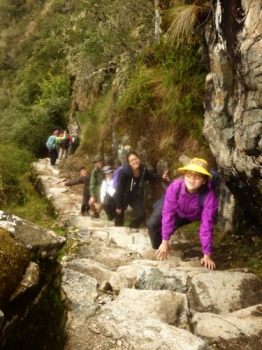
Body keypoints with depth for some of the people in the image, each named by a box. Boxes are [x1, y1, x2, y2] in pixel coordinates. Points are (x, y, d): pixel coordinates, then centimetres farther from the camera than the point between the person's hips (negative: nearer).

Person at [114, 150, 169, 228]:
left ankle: (131, 229, 22)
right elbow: (119, 189, -24)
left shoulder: (143, 169, -15)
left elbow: (150, 176, 11)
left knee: (142, 214, -4)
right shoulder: (124, 172, -31)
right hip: (123, 196, -4)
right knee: (119, 215, 7)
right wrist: (118, 206, -18)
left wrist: (161, 176, -6)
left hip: (136, 196, 5)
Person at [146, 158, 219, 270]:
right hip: (175, 208, -1)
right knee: (152, 224, -11)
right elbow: (168, 214, -31)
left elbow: (207, 226, -35)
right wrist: (165, 242, -25)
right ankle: (160, 252, 15)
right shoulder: (175, 187, -41)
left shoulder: (209, 197, -43)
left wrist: (207, 255, -30)